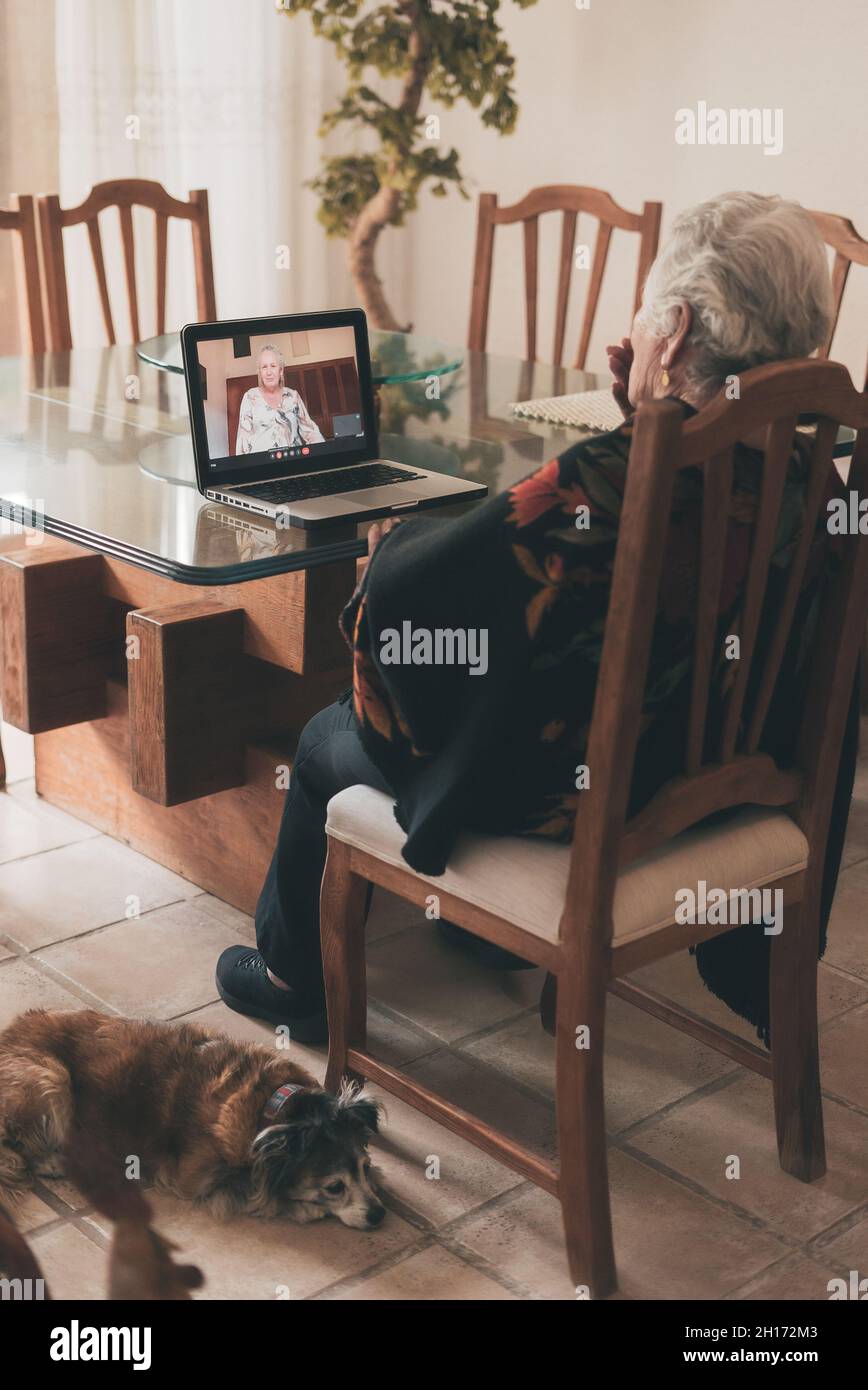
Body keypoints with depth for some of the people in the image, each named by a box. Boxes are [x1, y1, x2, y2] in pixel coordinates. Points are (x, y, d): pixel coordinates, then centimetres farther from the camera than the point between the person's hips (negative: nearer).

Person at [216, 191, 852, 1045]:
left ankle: (295, 981, 40)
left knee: (324, 742, 19)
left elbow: (405, 593, -28)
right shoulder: (795, 476, -12)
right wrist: (644, 425, -2)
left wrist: (395, 543, -6)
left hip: (565, 792, -7)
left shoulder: (603, 485, -35)